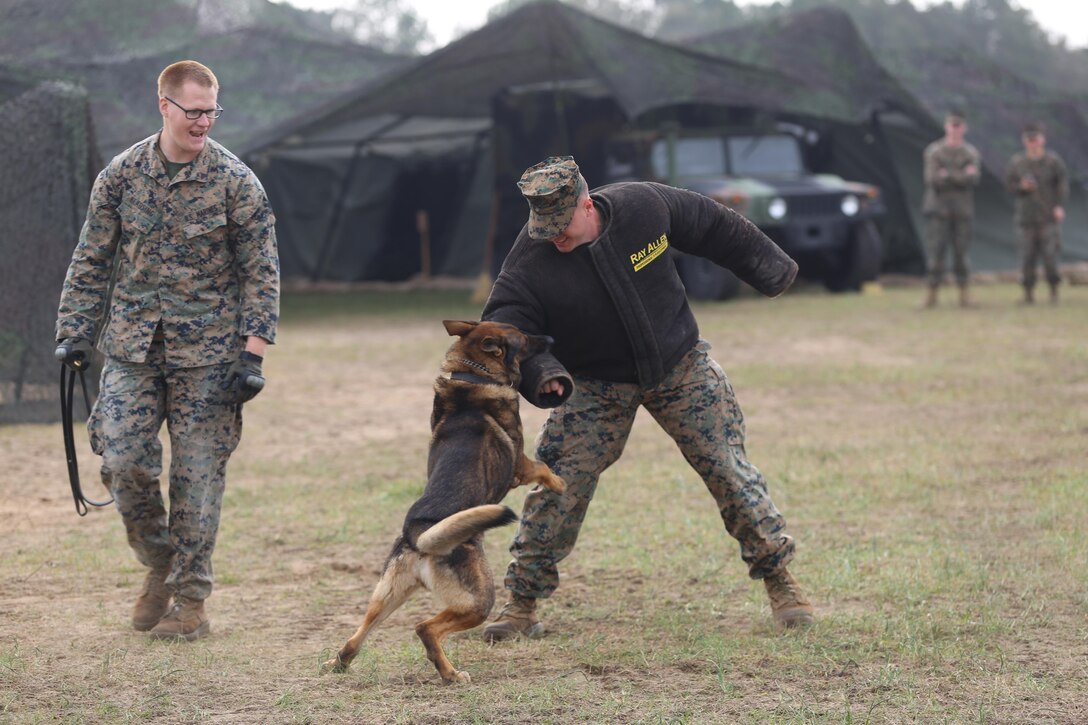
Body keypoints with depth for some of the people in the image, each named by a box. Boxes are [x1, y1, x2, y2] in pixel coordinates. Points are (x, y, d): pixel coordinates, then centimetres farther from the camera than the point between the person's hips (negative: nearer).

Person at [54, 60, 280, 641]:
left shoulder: (235, 181, -3)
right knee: (124, 463, -8)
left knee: (197, 475, -1)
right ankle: (159, 562, 18)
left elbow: (261, 270, -1)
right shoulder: (121, 175, 3)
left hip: (207, 353, -2)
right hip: (131, 347, 2)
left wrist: (253, 351, -8)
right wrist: (75, 335, 4)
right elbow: (91, 262, 10)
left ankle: (190, 600, 10)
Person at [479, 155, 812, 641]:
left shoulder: (644, 206, -20)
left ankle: (778, 578, 16)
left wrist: (770, 269, 10)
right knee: (559, 486, -10)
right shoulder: (529, 264, -24)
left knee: (728, 468, 0)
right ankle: (522, 604, 1)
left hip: (680, 365, 1)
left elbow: (716, 228, -2)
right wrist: (542, 373, -47)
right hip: (595, 384, -1)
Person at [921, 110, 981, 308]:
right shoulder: (934, 152, 3)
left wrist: (948, 175, -13)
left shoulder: (971, 153, 8)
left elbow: (973, 179, -7)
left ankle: (964, 293, 6)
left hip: (962, 210, 1)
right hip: (938, 209, -1)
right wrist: (961, 176, -9)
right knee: (935, 252, -6)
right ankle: (932, 294, -2)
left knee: (961, 253, 1)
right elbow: (932, 179, -10)